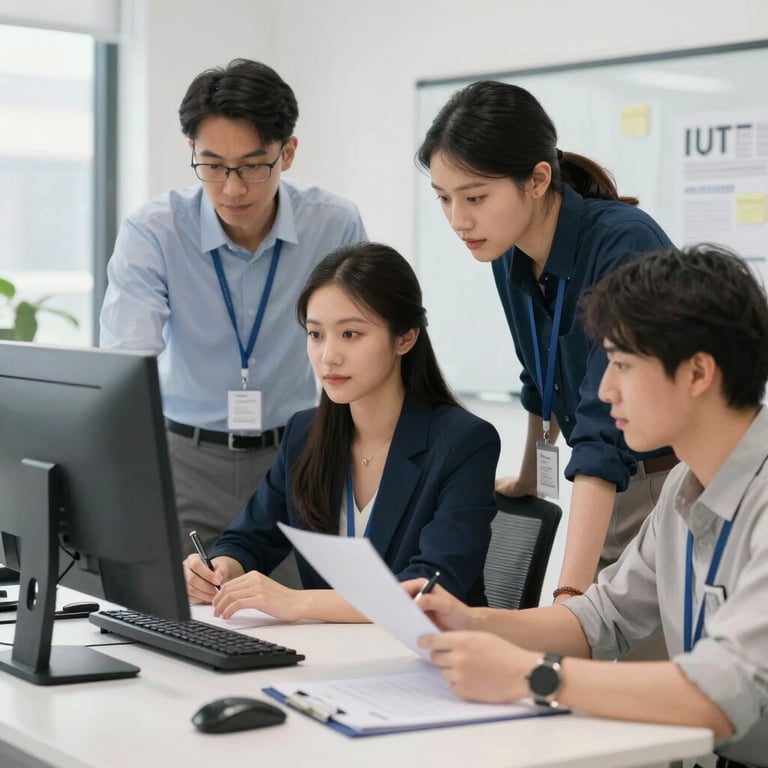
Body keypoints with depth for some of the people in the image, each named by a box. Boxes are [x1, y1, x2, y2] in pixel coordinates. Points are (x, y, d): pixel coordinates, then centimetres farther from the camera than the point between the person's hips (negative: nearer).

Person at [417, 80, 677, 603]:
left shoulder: (623, 245, -26)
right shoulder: (511, 257, -3)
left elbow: (606, 430, -34)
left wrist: (570, 594, -39)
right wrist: (530, 479, 30)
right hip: (613, 495, 7)